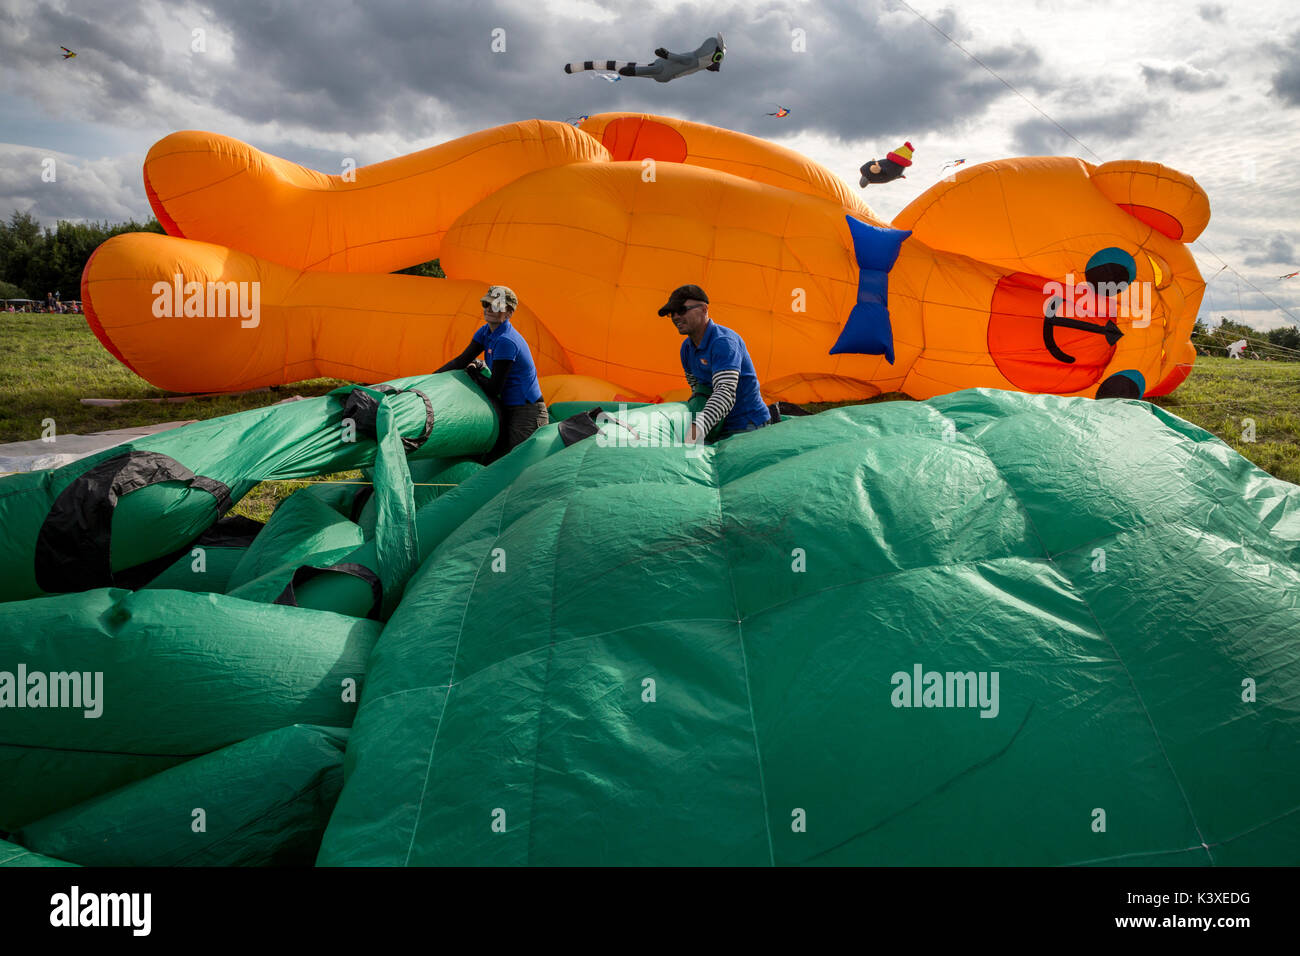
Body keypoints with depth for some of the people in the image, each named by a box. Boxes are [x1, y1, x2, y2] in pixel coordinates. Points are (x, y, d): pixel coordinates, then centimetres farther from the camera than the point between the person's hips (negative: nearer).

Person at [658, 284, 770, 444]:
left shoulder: (723, 342, -24)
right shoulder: (687, 347, 5)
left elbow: (725, 394, -37)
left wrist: (698, 429, -50)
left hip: (747, 426, -8)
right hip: (724, 425, 8)